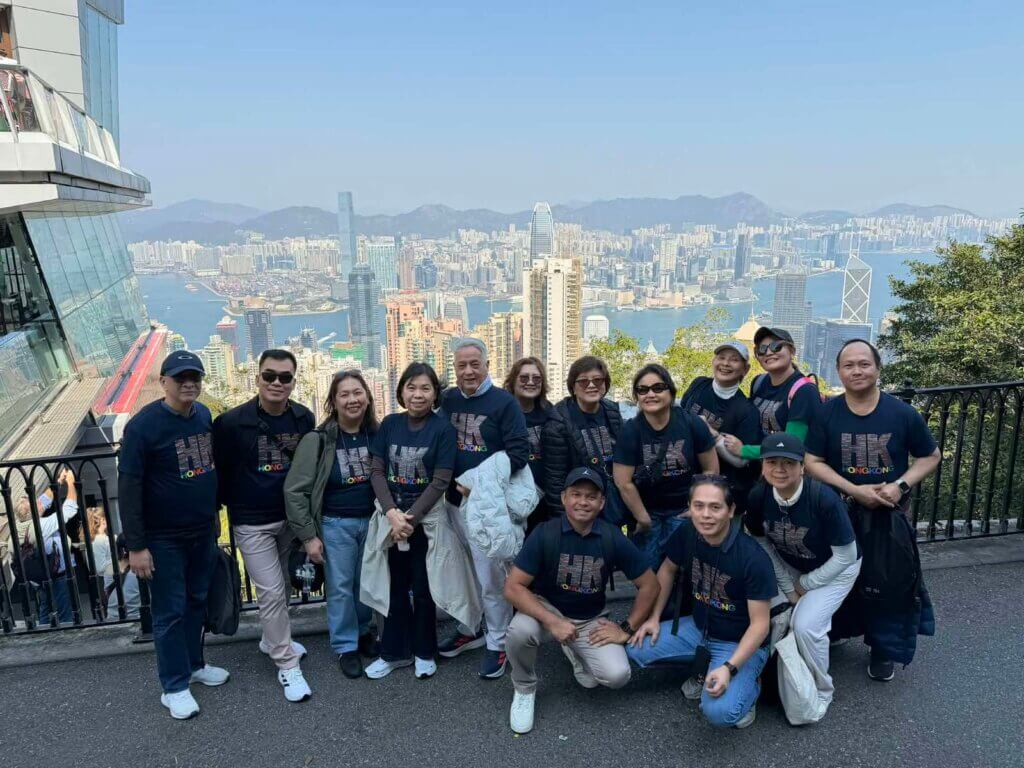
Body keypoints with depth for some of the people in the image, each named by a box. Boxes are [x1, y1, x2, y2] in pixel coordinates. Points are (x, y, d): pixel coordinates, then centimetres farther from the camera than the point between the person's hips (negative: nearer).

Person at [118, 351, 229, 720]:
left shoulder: (204, 415, 2)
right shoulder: (143, 425, -18)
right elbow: (128, 488, -17)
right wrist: (136, 545, -17)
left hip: (203, 531, 6)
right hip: (164, 538, -6)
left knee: (197, 601, 18)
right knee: (170, 612, 5)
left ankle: (193, 663, 37)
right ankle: (174, 686, 19)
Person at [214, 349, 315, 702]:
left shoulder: (304, 418, -5)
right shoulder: (231, 422, -16)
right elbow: (221, 472, -5)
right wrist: (236, 506, 2)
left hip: (292, 518, 4)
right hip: (252, 523, -4)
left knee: (283, 587, 18)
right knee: (271, 592, -2)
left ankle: (272, 639, 42)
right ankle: (287, 666, 11)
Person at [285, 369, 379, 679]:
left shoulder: (377, 434, -4)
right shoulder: (318, 440, -14)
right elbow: (295, 490, -11)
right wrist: (308, 535, -12)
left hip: (372, 520, 3)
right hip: (336, 524, -3)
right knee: (340, 587, 6)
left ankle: (363, 631, 39)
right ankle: (345, 646, 24)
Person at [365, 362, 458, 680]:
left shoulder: (443, 428, -8)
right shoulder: (389, 424, 2)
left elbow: (441, 480, -11)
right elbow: (377, 471, -1)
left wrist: (411, 518, -16)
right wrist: (392, 513, -14)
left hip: (427, 519, -3)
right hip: (392, 518, 3)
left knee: (422, 588, 8)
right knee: (396, 586, 12)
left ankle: (424, 652, 26)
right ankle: (395, 651, 28)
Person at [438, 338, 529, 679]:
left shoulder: (504, 402, -9)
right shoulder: (447, 400, 7)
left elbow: (519, 451, -14)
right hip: (455, 501, 5)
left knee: (491, 577, 1)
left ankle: (497, 643, 17)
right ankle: (469, 629, 36)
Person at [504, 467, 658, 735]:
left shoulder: (613, 538, -15)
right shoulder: (545, 534, -19)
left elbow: (649, 585, -5)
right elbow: (513, 588, -20)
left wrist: (627, 629, -7)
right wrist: (553, 622, -30)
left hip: (591, 621, 2)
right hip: (547, 609, -1)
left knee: (617, 675, -22)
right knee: (519, 630, -34)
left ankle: (575, 652, 13)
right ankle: (525, 689, -1)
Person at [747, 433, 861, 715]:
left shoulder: (824, 499, -34)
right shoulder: (758, 496, -21)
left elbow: (845, 556, -22)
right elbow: (762, 544, -5)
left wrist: (805, 584, -12)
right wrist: (788, 588, -8)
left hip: (835, 569, -4)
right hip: (789, 567, 5)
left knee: (805, 625, -21)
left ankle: (821, 691, 7)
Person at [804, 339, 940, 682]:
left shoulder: (903, 413, -8)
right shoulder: (826, 413, -8)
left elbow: (930, 456, 3)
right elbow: (812, 462, -8)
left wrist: (900, 485, -14)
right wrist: (855, 490, -19)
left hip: (890, 515, 0)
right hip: (840, 512, 0)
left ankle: (883, 649, 28)